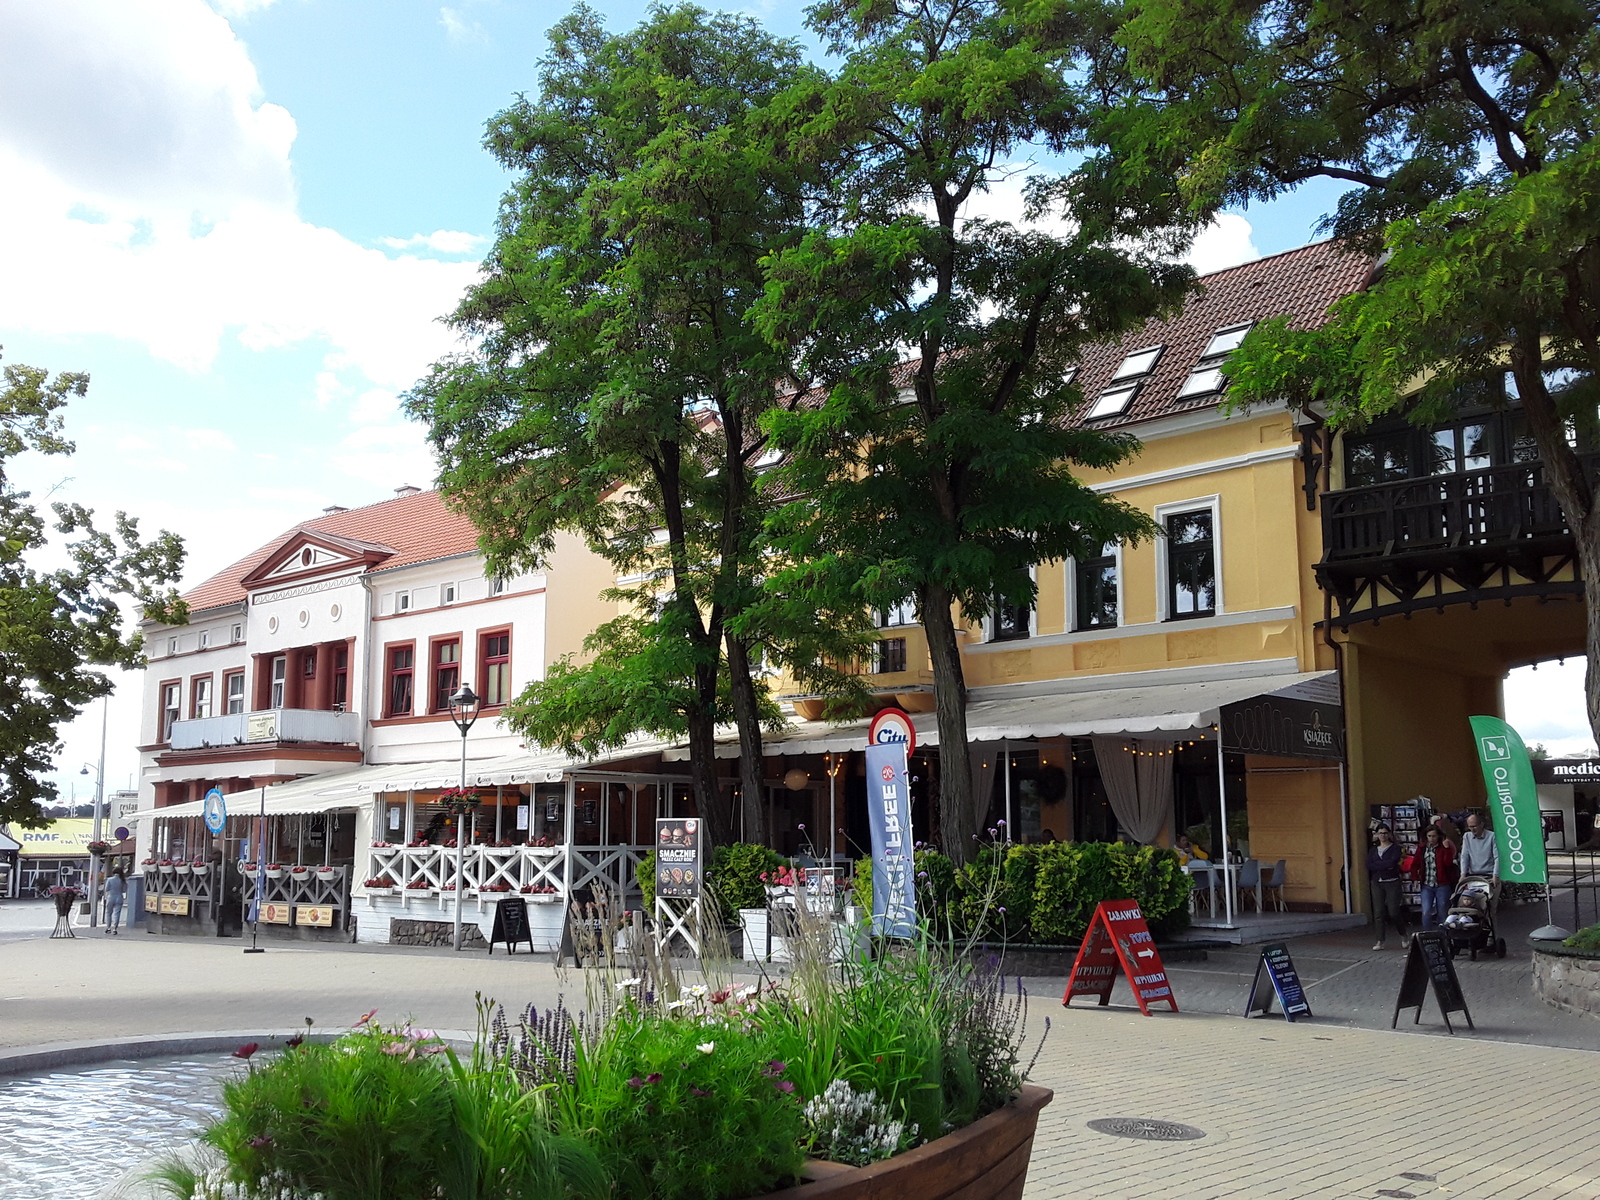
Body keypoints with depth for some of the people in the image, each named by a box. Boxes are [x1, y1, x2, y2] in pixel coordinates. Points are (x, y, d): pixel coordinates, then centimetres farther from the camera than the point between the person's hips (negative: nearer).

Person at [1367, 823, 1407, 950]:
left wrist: (1377, 865, -7)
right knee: (1378, 912, -3)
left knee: (1394, 911, -6)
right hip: (1377, 883, 4)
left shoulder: (1395, 848, 2)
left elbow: (1393, 862, -15)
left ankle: (1403, 935, 21)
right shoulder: (1373, 850, 14)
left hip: (1392, 883, -4)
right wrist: (1385, 866, -10)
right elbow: (1369, 865, -1)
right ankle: (1381, 941, 0)